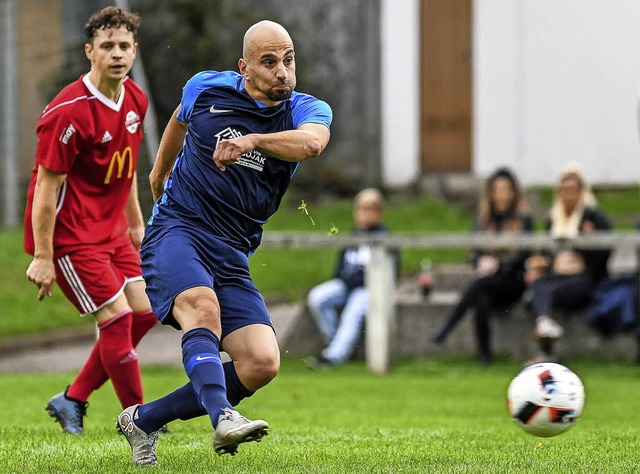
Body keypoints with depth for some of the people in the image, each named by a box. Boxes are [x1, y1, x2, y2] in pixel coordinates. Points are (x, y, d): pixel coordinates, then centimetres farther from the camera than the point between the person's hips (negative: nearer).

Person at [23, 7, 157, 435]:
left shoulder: (135, 100, 3)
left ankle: (73, 400, 18)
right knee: (118, 317, -9)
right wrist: (43, 257, -20)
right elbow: (46, 187, -20)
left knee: (144, 313, 7)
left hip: (110, 230, 9)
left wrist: (135, 222, 23)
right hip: (70, 234, -9)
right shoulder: (70, 112, -23)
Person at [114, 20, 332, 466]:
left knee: (263, 363, -12)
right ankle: (223, 418, -54)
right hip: (177, 231, -3)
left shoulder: (307, 110, -2)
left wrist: (253, 139, -44)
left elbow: (312, 142, -28)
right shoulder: (206, 88, 1)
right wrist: (160, 170, 42)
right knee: (202, 307, -34)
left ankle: (144, 419, 0)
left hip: (232, 254, 3)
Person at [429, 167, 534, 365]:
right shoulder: (483, 217, 14)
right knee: (482, 301, -34)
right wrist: (481, 260, -12)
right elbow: (474, 252, 12)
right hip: (487, 276, 3)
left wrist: (497, 264, -19)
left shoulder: (523, 218, 2)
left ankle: (447, 326, -38)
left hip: (513, 280, -3)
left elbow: (523, 255, -5)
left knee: (482, 282, -35)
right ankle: (484, 355, -35)